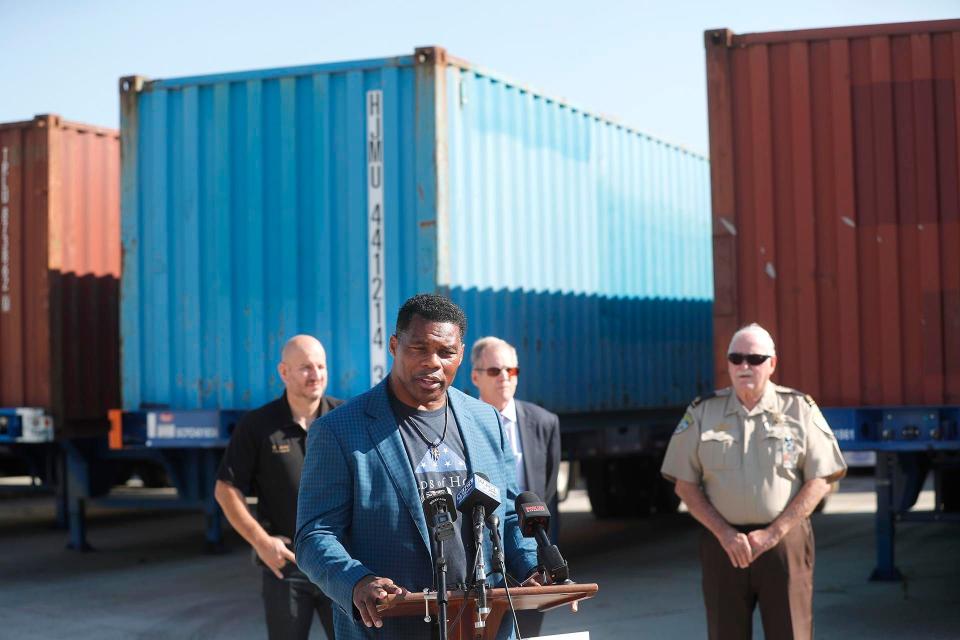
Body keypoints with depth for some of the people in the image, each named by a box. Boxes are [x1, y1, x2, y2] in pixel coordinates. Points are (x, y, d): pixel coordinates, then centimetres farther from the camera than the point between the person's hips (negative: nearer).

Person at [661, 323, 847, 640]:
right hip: (723, 542, 2)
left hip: (785, 540, -2)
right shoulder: (702, 414, 7)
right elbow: (685, 485, 6)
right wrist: (725, 534, -7)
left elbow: (820, 480, -1)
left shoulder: (799, 409, 3)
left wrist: (773, 534, -10)